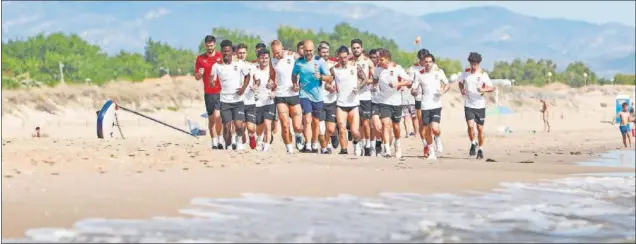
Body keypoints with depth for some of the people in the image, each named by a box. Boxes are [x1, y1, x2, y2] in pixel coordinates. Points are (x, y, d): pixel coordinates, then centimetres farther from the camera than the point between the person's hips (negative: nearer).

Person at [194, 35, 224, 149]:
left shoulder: (221, 56, 3)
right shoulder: (200, 58, 7)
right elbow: (197, 77, 10)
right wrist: (200, 74, -13)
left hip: (220, 91, -2)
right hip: (208, 92, 2)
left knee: (217, 116, -15)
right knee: (211, 118, 5)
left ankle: (219, 139, 1)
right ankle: (214, 143, 12)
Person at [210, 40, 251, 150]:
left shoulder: (239, 64, -1)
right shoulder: (217, 66, -1)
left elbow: (247, 75, 12)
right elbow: (212, 81, -1)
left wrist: (243, 88, -3)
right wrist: (211, 83, -25)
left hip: (238, 100, -1)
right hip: (224, 101, 1)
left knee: (239, 125, -10)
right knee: (226, 126, -2)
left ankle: (239, 141, 19)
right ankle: (228, 145, 18)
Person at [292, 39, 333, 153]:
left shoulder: (320, 61, -5)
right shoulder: (298, 62, 0)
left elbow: (329, 78, -5)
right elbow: (294, 75, 17)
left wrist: (320, 76, -24)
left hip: (317, 96, 1)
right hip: (304, 94, -1)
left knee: (316, 122, 12)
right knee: (307, 120, -15)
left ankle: (314, 145, 28)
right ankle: (308, 146, -20)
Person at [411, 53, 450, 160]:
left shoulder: (439, 72, 1)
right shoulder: (419, 74, 1)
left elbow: (448, 85, 11)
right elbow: (414, 89, 6)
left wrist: (443, 91, -10)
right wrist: (415, 92, -18)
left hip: (436, 105, -1)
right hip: (425, 106, 1)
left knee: (435, 129, -17)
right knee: (427, 131, 5)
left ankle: (438, 139, 18)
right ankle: (430, 151, 26)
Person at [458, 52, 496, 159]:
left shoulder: (483, 74, -6)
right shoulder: (465, 72, 1)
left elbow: (492, 88, -5)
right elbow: (460, 83, 19)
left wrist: (484, 89, -25)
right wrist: (462, 90, -2)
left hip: (480, 105, -1)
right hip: (468, 105, 1)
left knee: (480, 128, 5)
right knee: (470, 126, -15)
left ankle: (480, 149, 21)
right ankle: (473, 144, 11)